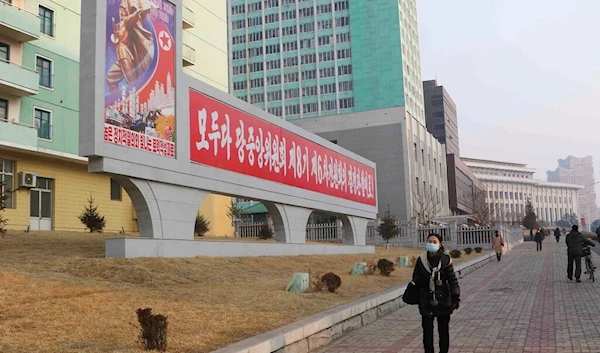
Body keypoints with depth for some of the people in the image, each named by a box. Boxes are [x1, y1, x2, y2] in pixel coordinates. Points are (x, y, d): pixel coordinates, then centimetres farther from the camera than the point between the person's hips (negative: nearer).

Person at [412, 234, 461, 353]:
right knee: (427, 330, 3)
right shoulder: (421, 260, -2)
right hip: (426, 300, 1)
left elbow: (452, 279, -6)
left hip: (443, 299, -1)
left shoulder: (445, 260, -7)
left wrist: (456, 296, -12)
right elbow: (416, 278, 8)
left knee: (443, 329, 11)